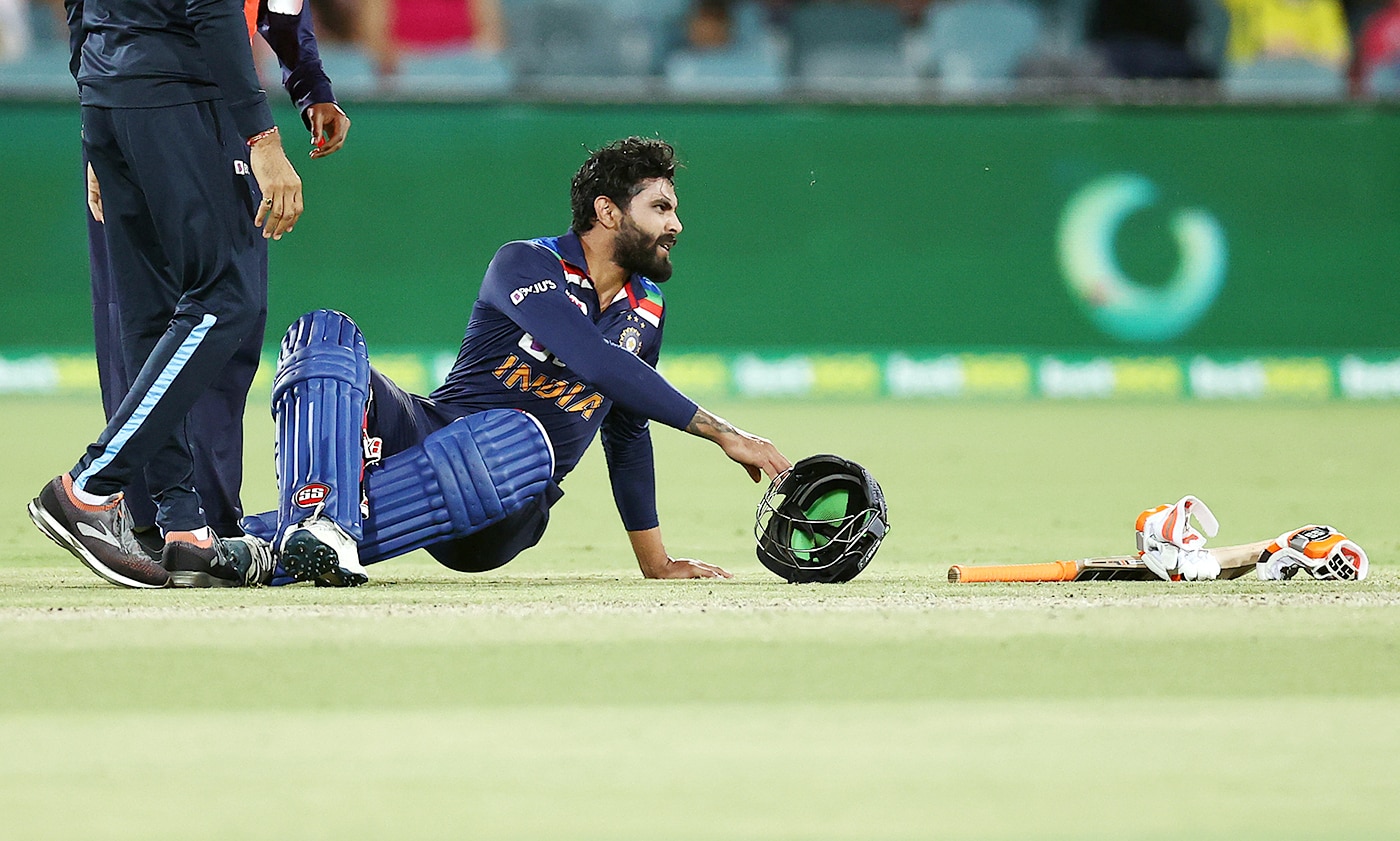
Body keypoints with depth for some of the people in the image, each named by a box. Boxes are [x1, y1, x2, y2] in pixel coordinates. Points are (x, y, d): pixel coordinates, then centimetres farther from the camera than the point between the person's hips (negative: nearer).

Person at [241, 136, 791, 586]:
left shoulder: (646, 309, 16)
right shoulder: (527, 264, -4)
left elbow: (627, 433, 28)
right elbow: (597, 364, -19)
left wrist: (655, 561, 24)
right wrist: (722, 434, -23)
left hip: (498, 520, 2)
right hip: (421, 437, -2)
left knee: (525, 440, -38)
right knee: (327, 335, -26)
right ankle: (315, 515, -53)